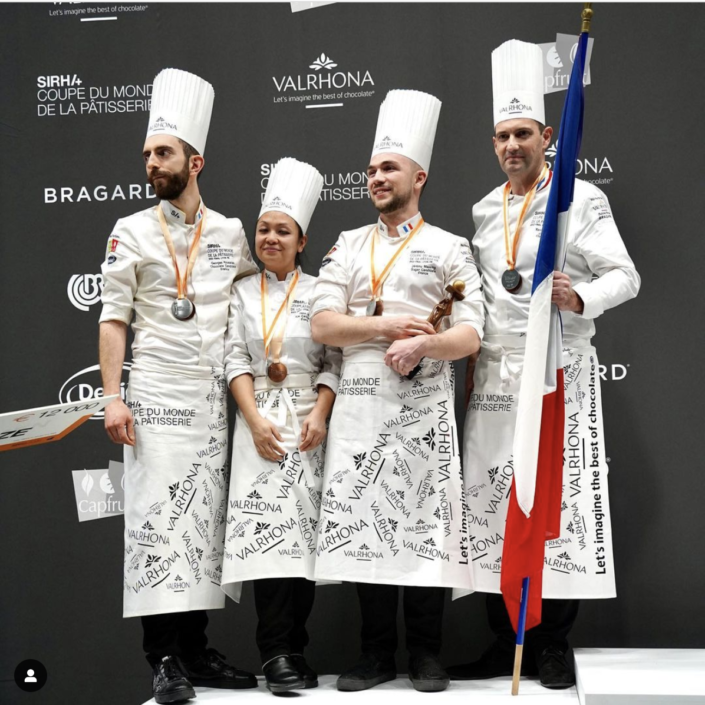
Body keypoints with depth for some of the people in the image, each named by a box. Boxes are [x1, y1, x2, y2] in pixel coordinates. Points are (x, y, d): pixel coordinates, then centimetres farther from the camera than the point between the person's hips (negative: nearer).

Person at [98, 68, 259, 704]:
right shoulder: (132, 234, 4)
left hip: (215, 398, 3)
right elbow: (113, 319, 0)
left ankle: (196, 651, 15)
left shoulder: (231, 233, 11)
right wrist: (112, 398, -9)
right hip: (157, 396, -3)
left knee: (204, 521, 6)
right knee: (158, 516, -7)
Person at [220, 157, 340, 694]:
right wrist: (255, 419, -8)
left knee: (303, 530, -2)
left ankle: (291, 649, 7)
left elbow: (334, 362, 2)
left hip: (309, 419, 0)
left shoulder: (318, 292, 7)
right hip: (259, 420, 0)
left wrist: (319, 417, -11)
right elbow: (236, 359, 4)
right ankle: (278, 654, -9)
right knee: (268, 529, -10)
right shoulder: (243, 293, 11)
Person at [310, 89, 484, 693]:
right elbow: (322, 325, 4)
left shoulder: (450, 248, 7)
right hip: (359, 402, 3)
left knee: (425, 521, -1)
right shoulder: (348, 247, 15)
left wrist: (421, 345, -20)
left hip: (424, 405, -2)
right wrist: (385, 325, -9)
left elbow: (470, 336, -2)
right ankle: (377, 654, 13)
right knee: (364, 522, 2)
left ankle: (426, 654, 11)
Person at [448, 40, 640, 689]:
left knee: (561, 500, -5)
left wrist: (580, 299, -23)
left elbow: (625, 276, -4)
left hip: (560, 371, -5)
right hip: (494, 376, 5)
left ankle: (554, 645, 6)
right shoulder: (485, 211, 16)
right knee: (492, 504, 3)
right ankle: (506, 642, 14)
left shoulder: (582, 199, 1)